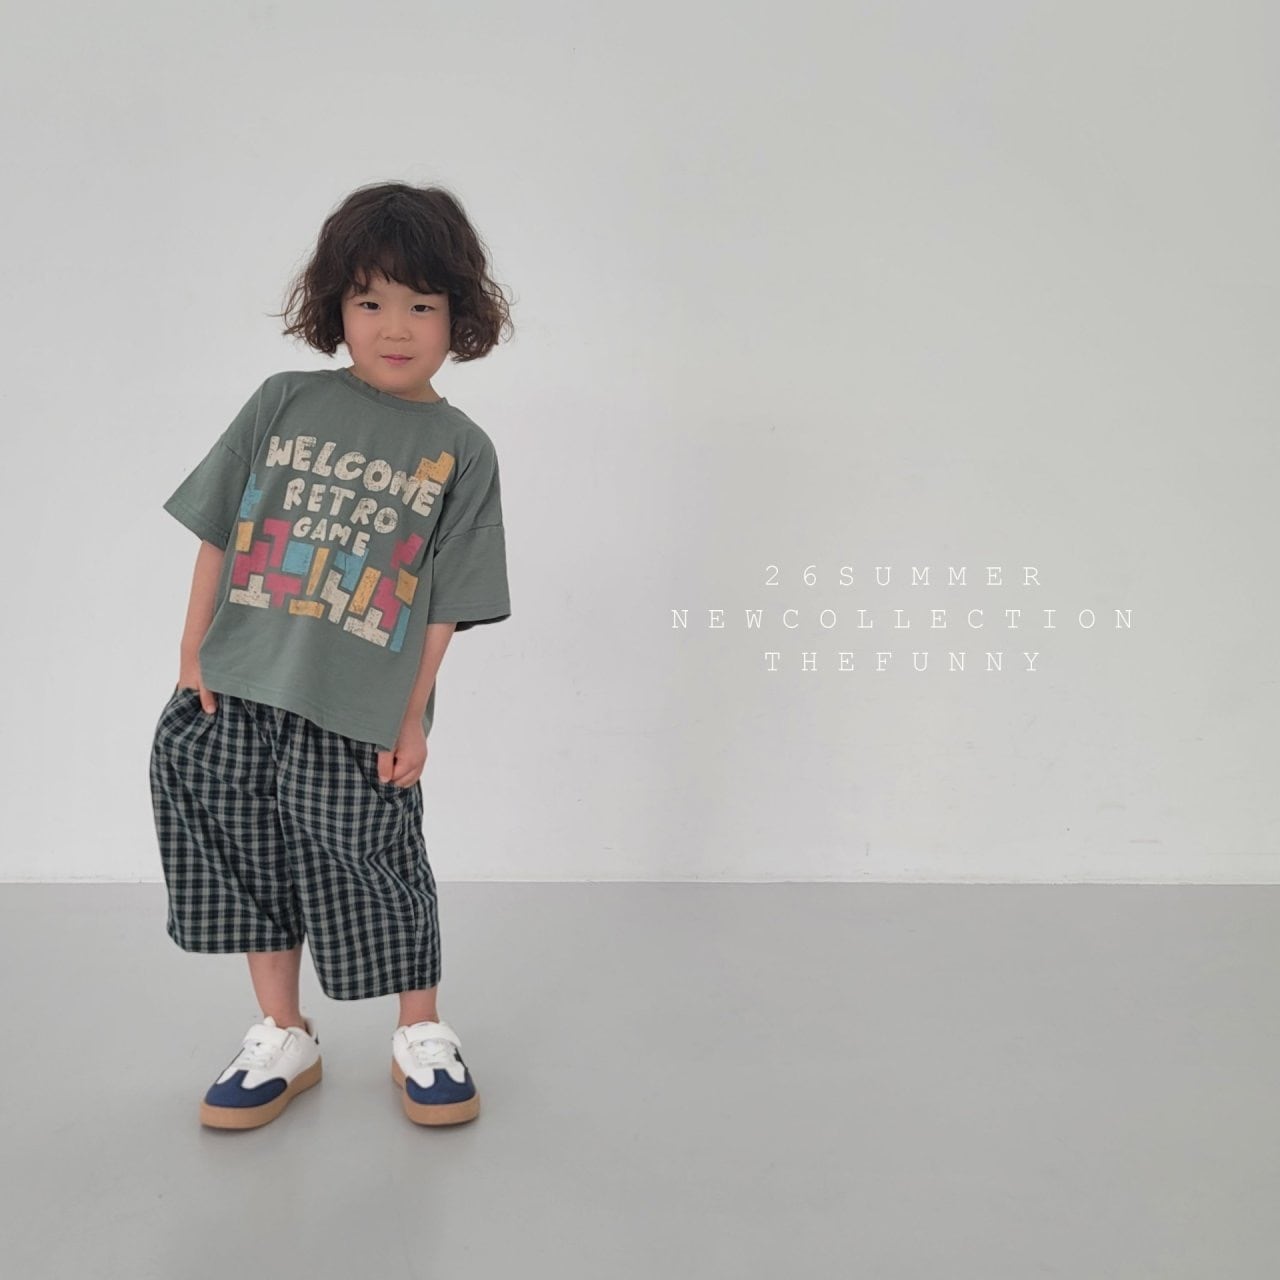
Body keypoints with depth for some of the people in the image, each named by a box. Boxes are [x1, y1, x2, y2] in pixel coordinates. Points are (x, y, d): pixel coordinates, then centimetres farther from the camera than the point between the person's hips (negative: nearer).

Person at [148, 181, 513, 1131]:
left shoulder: (460, 449, -1)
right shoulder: (286, 401, 4)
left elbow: (445, 604, -2)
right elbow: (218, 528, 7)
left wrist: (413, 717, -4)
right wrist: (192, 652, 4)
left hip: (357, 716, -3)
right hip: (235, 695, 3)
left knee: (372, 870, 5)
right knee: (251, 861, 11)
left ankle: (423, 1036, 29)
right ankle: (283, 1038, 31)